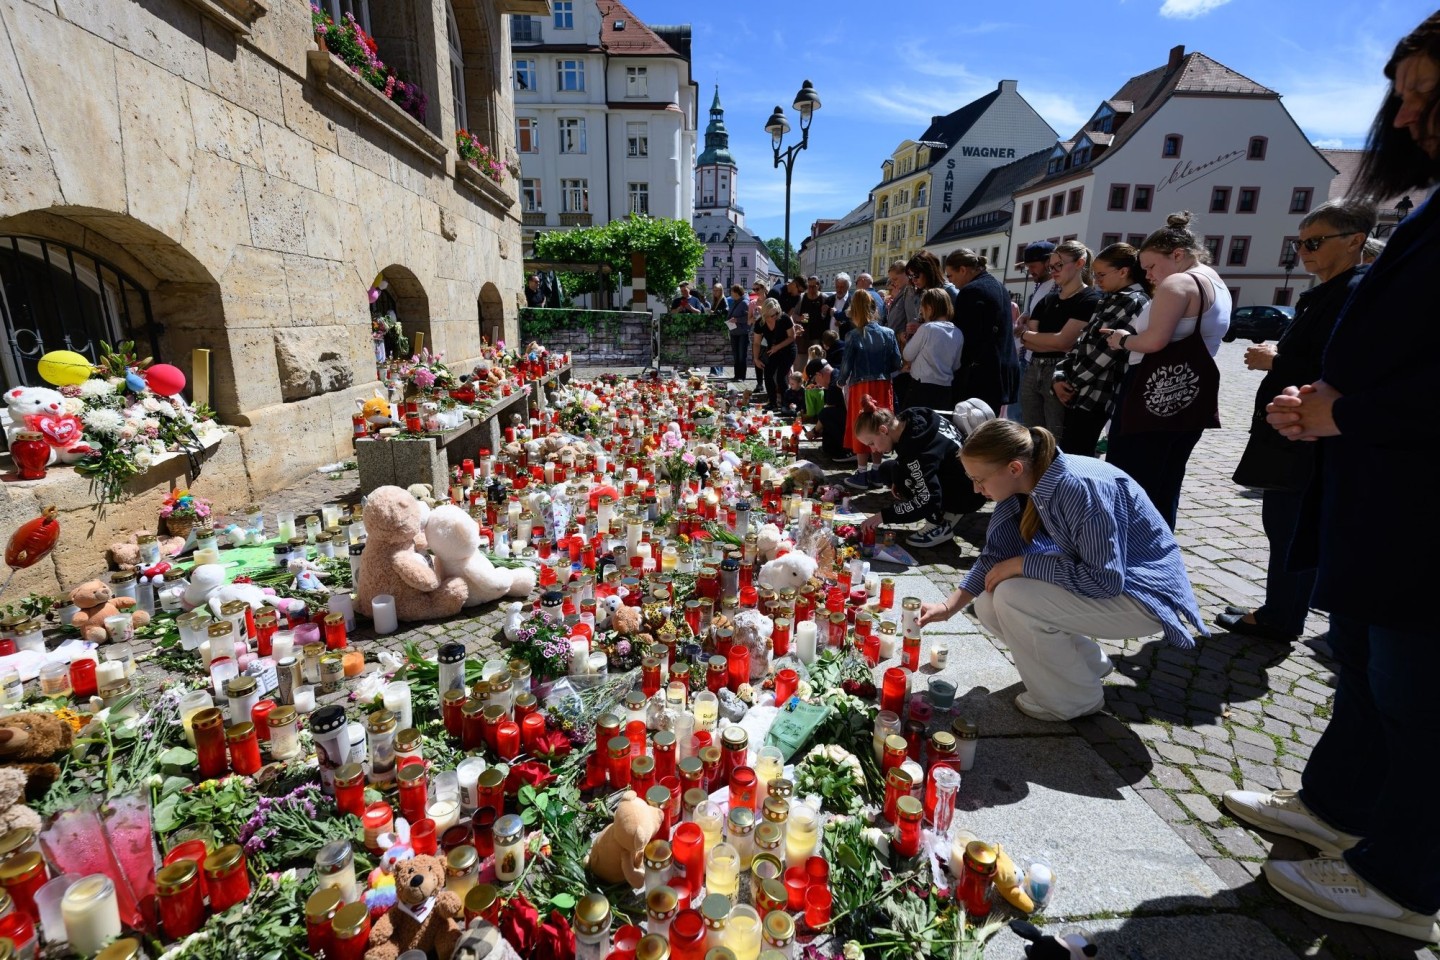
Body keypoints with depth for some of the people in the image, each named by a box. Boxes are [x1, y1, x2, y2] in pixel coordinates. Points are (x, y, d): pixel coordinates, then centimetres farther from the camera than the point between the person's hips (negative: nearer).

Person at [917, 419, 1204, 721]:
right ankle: (1089, 662, 18)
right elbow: (996, 553, 1)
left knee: (1013, 598, -24)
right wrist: (948, 608, -4)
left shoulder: (1082, 488, -32)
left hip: (1145, 592, -8)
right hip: (1101, 576, 8)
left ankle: (1075, 698, 0)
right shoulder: (1023, 484, -8)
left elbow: (1105, 580, -30)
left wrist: (1021, 564, -22)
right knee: (990, 607, -3)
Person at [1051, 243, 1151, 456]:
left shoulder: (1134, 302, -9)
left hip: (1094, 397, -9)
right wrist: (1060, 377, 0)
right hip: (1077, 394, 9)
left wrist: (1072, 383, -8)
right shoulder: (1110, 302, 19)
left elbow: (1104, 351, -17)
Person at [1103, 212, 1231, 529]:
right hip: (1190, 398, 10)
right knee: (1165, 487, 13)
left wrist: (1123, 339, -4)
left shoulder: (1177, 283, -10)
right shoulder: (1219, 286, 21)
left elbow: (1155, 340, -22)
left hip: (1153, 397, -10)